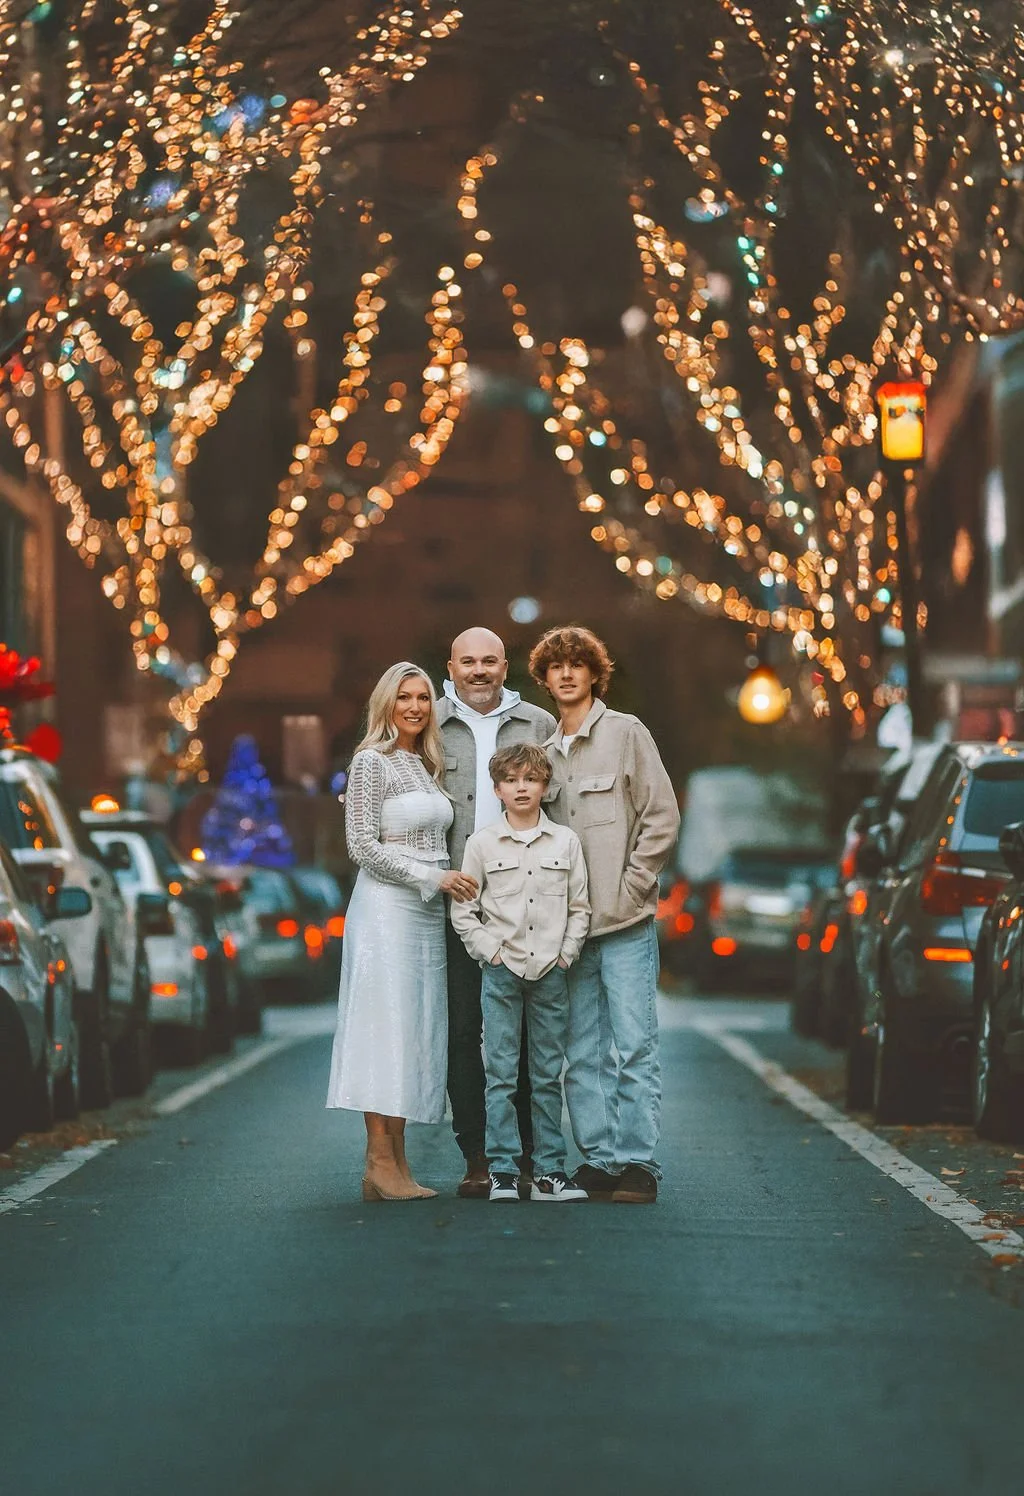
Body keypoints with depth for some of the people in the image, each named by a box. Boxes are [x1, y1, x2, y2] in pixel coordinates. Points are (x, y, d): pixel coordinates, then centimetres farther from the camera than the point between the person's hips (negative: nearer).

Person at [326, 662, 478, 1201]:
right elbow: (363, 846, -12)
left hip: (427, 913, 8)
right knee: (386, 1028, -10)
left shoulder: (427, 766, 17)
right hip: (387, 908, -8)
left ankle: (396, 1166, 5)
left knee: (415, 1032, 4)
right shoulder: (372, 762, -6)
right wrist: (433, 878, -13)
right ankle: (380, 1163, -11)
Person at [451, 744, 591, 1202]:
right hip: (501, 972, -1)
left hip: (550, 973, 2)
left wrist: (566, 953, -1)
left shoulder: (565, 842, 7)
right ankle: (503, 1172, -1)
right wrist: (488, 950, -5)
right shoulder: (481, 843, 3)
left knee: (548, 1075, 5)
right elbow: (463, 910, 5)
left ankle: (549, 1172, 8)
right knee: (501, 1075, -4)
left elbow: (579, 907, 9)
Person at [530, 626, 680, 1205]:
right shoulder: (547, 750, 15)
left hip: (624, 919, -5)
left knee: (634, 1045, -7)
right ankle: (600, 1160, 11)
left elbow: (662, 817, -3)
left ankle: (638, 1163, -6)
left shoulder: (626, 733, 1)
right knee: (583, 1053, 6)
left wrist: (628, 890, -8)